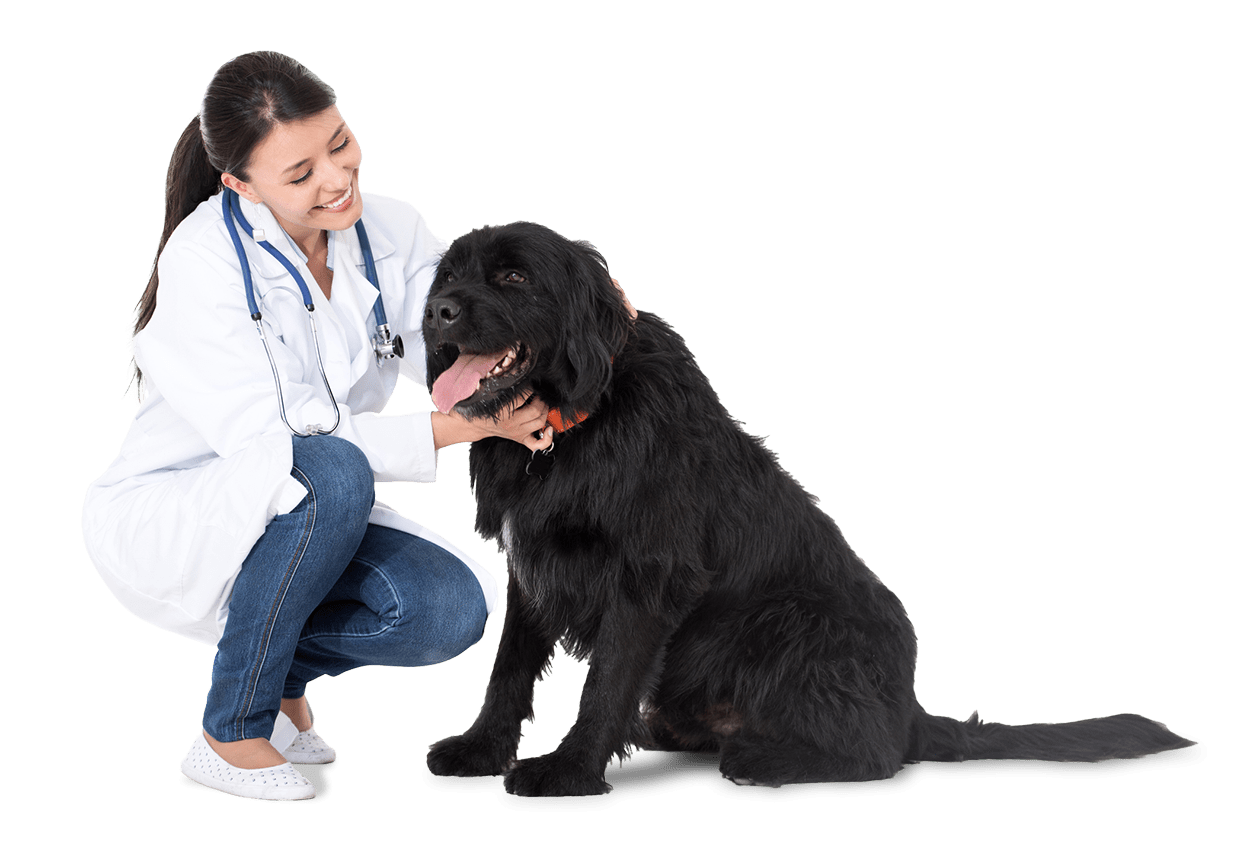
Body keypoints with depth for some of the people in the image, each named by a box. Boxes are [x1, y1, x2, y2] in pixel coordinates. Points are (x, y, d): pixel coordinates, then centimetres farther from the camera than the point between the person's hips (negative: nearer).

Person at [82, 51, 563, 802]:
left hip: (310, 517, 5)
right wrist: (466, 424, -33)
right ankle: (231, 737, -17)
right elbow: (272, 444, -29)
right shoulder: (201, 264, -24)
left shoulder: (392, 232, -6)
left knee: (456, 607, -21)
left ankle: (281, 666, 10)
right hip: (164, 522, -5)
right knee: (329, 475, -36)